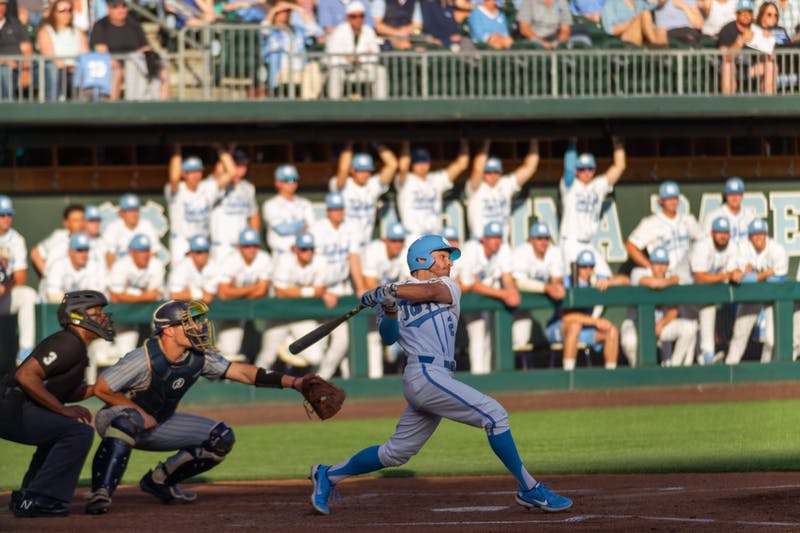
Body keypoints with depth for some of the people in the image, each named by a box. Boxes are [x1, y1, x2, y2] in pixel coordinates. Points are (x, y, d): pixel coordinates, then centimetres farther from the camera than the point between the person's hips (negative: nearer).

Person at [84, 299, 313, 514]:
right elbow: (101, 389, -21)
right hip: (114, 417, -7)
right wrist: (141, 413, -21)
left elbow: (242, 372, -10)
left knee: (221, 438, -3)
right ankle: (100, 493, -41)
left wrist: (293, 382, -17)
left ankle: (159, 482, 8)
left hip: (155, 426, 7)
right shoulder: (144, 360, -28)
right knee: (129, 419, -43)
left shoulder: (199, 358, -11)